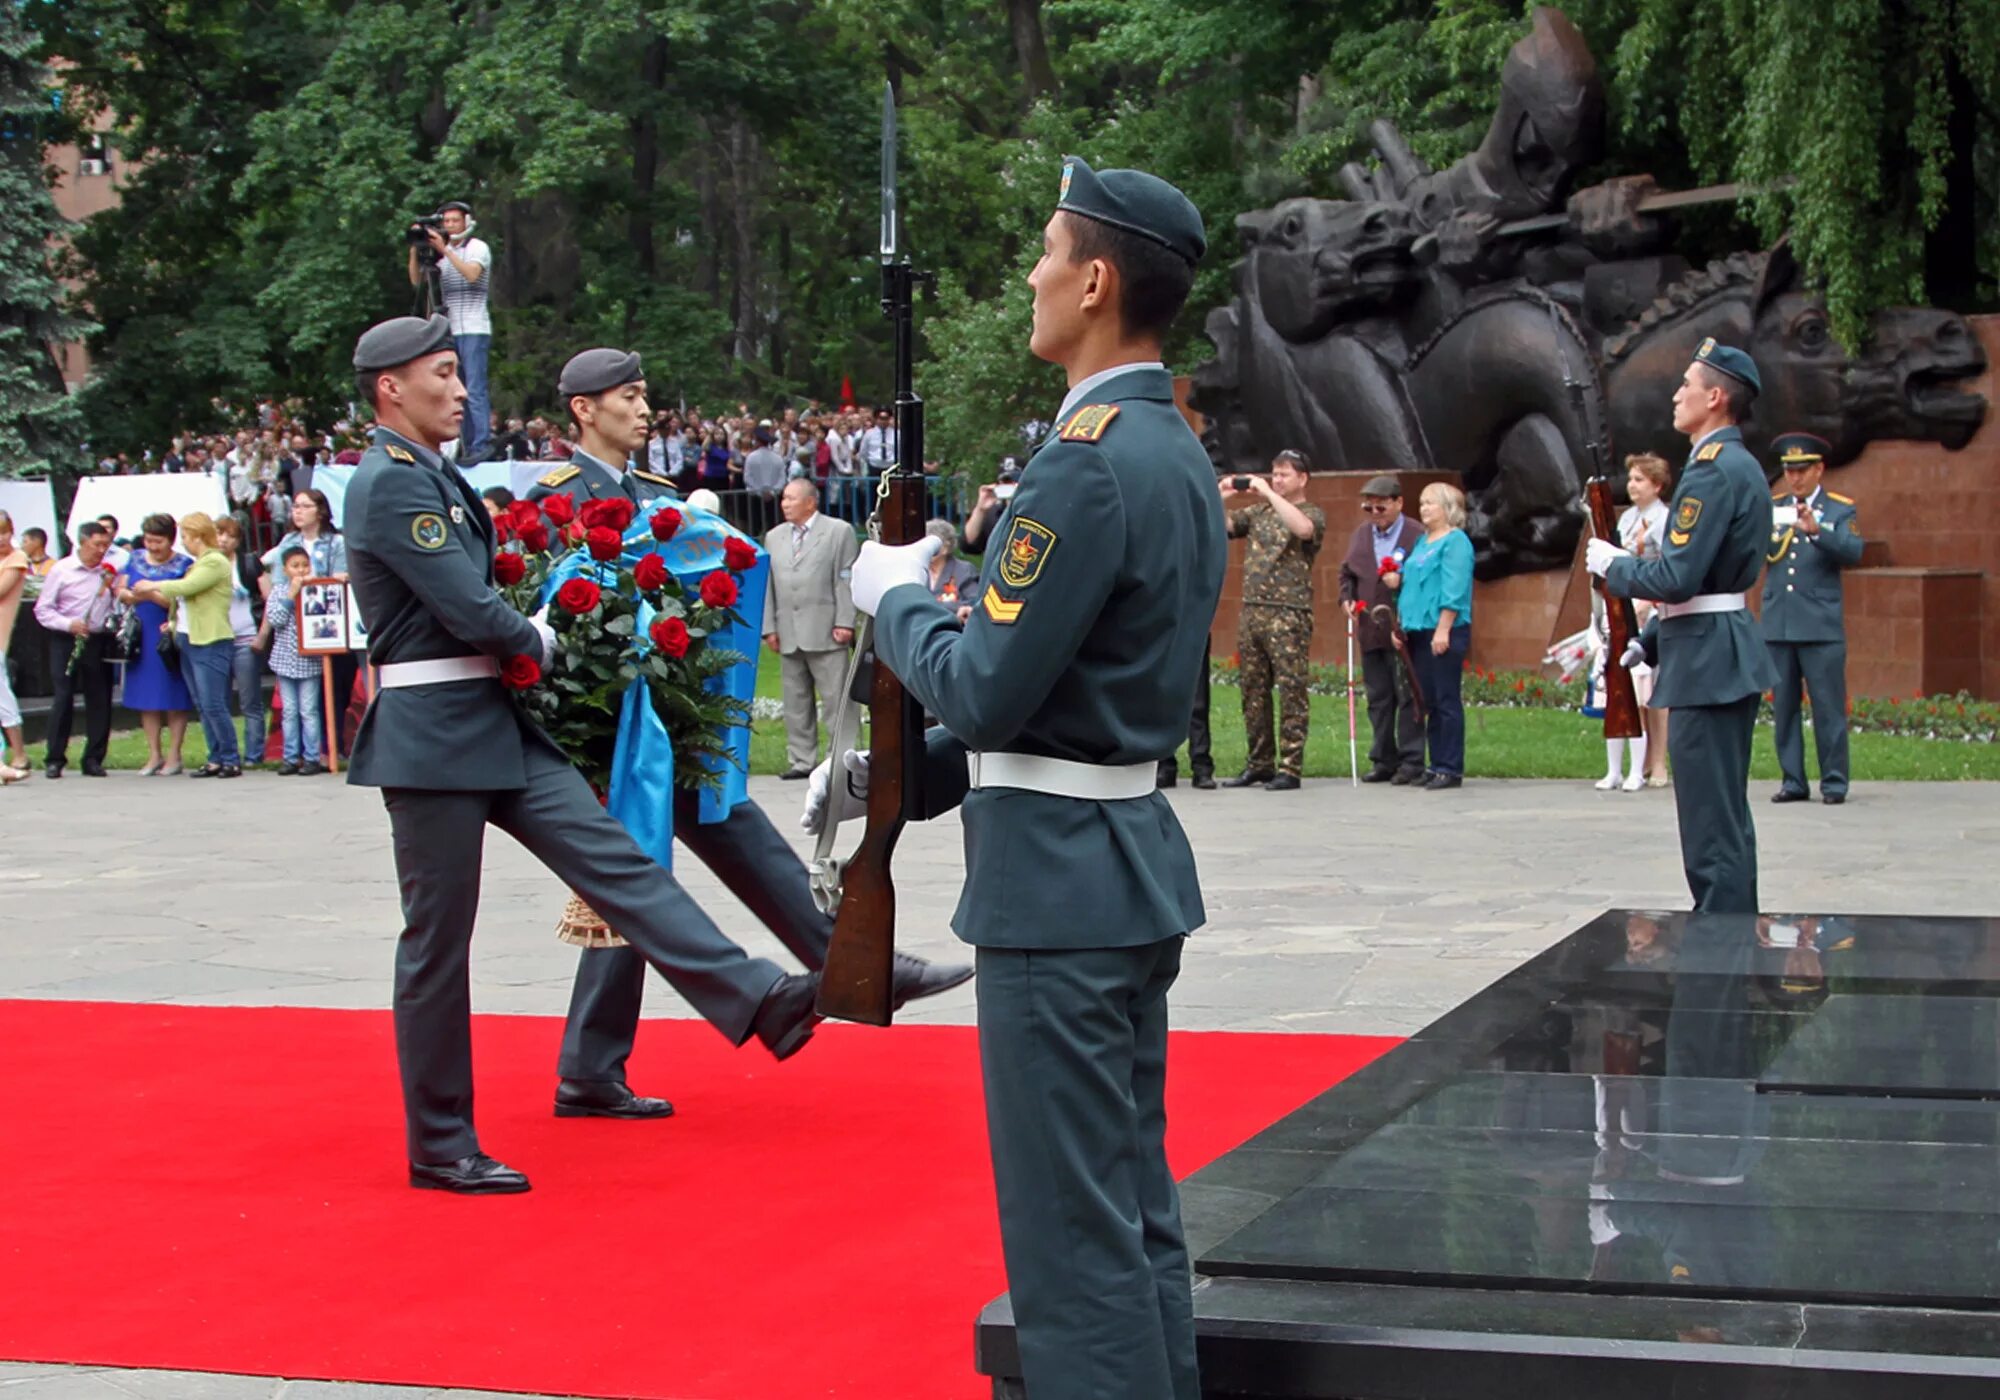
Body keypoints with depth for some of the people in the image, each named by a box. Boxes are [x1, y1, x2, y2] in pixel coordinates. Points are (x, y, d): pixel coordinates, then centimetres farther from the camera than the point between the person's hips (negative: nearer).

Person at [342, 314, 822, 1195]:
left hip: (495, 725, 9)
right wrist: (538, 642, -1)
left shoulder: (434, 477, 17)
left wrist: (518, 641, 1)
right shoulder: (392, 484, -15)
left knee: (617, 862, 0)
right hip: (433, 734, -9)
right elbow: (472, 611, -20)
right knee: (438, 943, 0)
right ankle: (439, 1147, 10)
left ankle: (760, 1000, -6)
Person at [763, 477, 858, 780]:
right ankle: (801, 760, 13)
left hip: (825, 632, -5)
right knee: (795, 703, 8)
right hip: (788, 635, 5)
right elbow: (768, 585, 15)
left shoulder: (838, 531, 2)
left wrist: (844, 622, -10)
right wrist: (769, 627, 7)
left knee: (836, 699, -5)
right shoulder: (775, 537, 17)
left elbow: (846, 581, -3)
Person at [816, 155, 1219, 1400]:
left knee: (1074, 1230, -4)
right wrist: (896, 778, 16)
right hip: (1137, 872, 10)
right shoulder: (1180, 454, 12)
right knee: (1138, 1209, 16)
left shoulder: (1091, 464, -19)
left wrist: (897, 599, -1)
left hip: (1059, 883, -10)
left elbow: (989, 692, -19)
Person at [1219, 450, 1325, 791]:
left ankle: (1290, 769, -4)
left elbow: (1303, 528, -23)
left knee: (1291, 692, -5)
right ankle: (1259, 764, 16)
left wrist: (1269, 493, -19)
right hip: (1252, 610, 6)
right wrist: (1222, 494, -1)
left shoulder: (1312, 513, 1)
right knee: (1253, 692, 8)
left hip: (1289, 616, -6)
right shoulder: (1258, 512, 17)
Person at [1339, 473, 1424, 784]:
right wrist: (1347, 598, 6)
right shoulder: (1362, 534, 14)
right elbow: (1347, 572, 22)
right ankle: (1384, 760, 18)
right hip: (1369, 630, 7)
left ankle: (1411, 761, 3)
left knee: (1408, 698, -2)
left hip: (1404, 631, -6)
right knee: (1378, 699, 11)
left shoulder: (1416, 535, -8)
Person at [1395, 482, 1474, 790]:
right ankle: (1436, 765, 15)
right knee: (1428, 702, 10)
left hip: (1444, 633, -9)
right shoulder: (1423, 542, 19)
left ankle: (1450, 768, -3)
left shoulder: (1456, 541, -8)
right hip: (1419, 632, 9)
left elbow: (1454, 590, -15)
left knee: (1446, 700, -5)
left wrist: (1443, 630, -20)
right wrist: (1398, 580, 6)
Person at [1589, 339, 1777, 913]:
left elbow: (1676, 579, -22)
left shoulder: (1712, 471, -17)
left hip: (1707, 661, -11)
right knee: (1726, 818, 16)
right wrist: (1647, 643, 18)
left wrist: (1611, 564, -5)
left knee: (1711, 827, -6)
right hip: (1728, 655, 11)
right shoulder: (1739, 466, 16)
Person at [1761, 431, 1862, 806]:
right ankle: (1793, 781, 11)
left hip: (1821, 627, -3)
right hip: (1777, 626, 3)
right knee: (1783, 708, 5)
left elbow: (1853, 553, -11)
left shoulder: (1840, 510, 4)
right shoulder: (1772, 508, 14)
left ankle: (1834, 783, 3)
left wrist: (1817, 530, -28)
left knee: (1829, 708, -3)